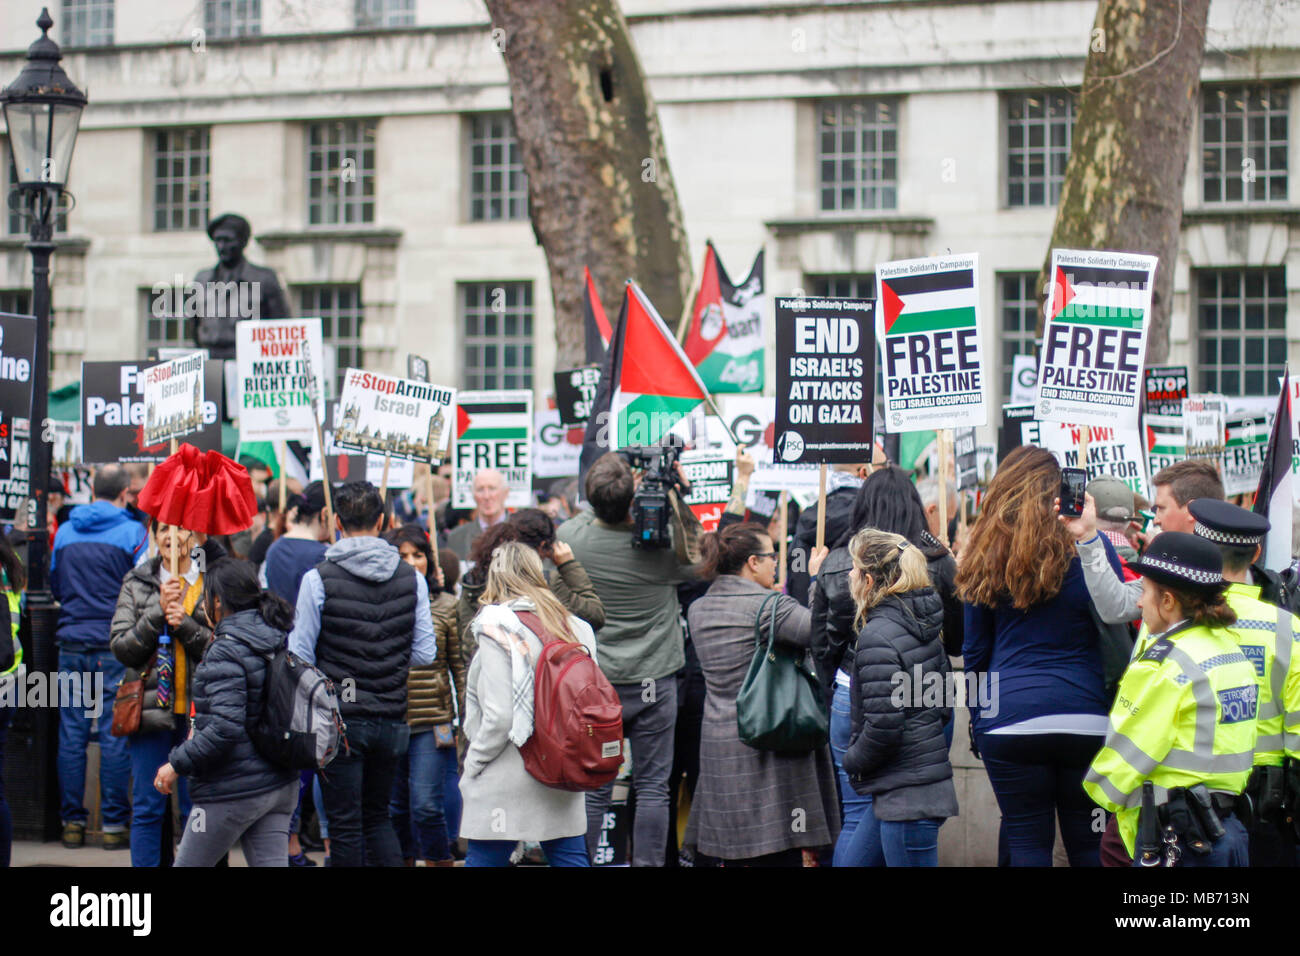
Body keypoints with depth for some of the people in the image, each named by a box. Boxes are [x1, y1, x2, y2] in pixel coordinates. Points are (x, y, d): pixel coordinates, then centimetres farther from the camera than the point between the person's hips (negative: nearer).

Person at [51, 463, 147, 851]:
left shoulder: (65, 532, 7)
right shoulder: (132, 532, -5)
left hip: (71, 644, 3)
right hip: (115, 646, -3)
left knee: (71, 734, 6)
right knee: (115, 733, 0)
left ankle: (72, 822, 8)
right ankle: (114, 823, 1)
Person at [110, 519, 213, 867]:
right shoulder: (137, 583, 8)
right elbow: (121, 648, 0)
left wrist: (186, 625, -15)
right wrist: (158, 613, -12)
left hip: (197, 711, -1)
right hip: (152, 706, 1)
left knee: (197, 808, 1)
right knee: (147, 809, 3)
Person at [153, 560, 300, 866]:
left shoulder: (226, 651, -17)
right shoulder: (277, 642, 9)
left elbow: (226, 728, -25)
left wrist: (178, 763, -15)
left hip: (234, 791, -8)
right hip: (280, 785, 8)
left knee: (188, 864, 8)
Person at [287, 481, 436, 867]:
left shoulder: (319, 578, -10)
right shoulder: (411, 578, 0)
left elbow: (301, 654, -7)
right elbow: (425, 653, 3)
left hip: (339, 719, -4)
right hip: (392, 717, 4)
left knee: (345, 824, 3)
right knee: (378, 816, 17)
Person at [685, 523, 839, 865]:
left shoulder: (698, 610, 10)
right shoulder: (769, 606, -12)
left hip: (718, 746, 7)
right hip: (767, 753, -7)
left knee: (735, 856, 10)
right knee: (780, 856, -4)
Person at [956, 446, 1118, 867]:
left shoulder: (987, 558, 6)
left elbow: (975, 651, 11)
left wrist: (977, 720, 19)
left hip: (1009, 721, 1)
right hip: (1086, 718, -1)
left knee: (1027, 844, 4)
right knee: (1087, 844, 8)